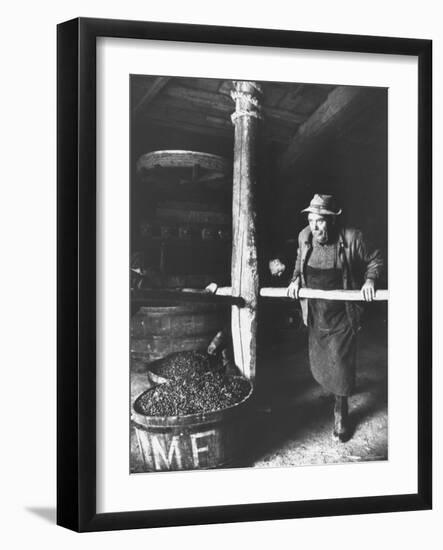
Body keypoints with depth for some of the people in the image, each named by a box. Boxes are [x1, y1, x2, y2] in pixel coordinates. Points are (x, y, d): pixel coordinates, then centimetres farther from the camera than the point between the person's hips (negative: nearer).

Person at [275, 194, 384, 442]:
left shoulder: (352, 238, -18)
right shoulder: (304, 237, -4)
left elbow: (375, 260, -2)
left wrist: (370, 279, -19)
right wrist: (296, 278, -1)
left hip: (343, 317, -5)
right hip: (316, 316, 5)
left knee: (340, 364, -2)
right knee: (319, 363, 17)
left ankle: (341, 413, 17)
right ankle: (334, 387, 49)